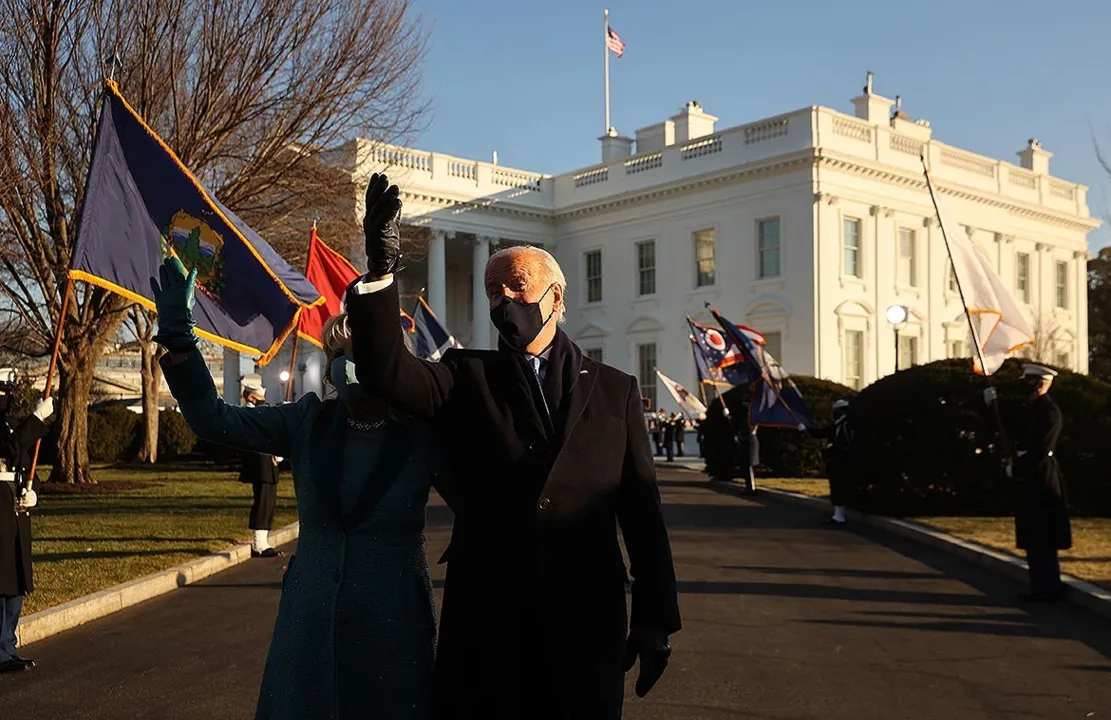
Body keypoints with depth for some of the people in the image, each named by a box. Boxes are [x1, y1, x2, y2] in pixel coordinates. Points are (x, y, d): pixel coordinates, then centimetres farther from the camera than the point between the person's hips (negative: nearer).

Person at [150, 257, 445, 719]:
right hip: (309, 628, 3)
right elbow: (212, 419, -3)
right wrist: (178, 337, -14)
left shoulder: (425, 435, -8)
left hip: (393, 631, -2)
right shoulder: (309, 423, 1)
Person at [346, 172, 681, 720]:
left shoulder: (615, 391, 7)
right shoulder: (467, 378, 7)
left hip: (585, 618, 0)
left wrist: (654, 620, 1)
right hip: (485, 616, 0)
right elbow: (386, 371, -12)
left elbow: (642, 511, 4)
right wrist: (381, 272, -26)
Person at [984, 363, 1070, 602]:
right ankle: (1044, 587, 20)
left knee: (1041, 538, -5)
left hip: (1040, 479, -10)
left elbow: (1042, 449, -21)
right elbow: (1009, 427, 20)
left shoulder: (1050, 411, -15)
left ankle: (1048, 589, 1)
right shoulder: (1030, 408, 14)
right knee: (1033, 537, 13)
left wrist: (1018, 469, -13)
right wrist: (993, 404, 10)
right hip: (1029, 477, 10)